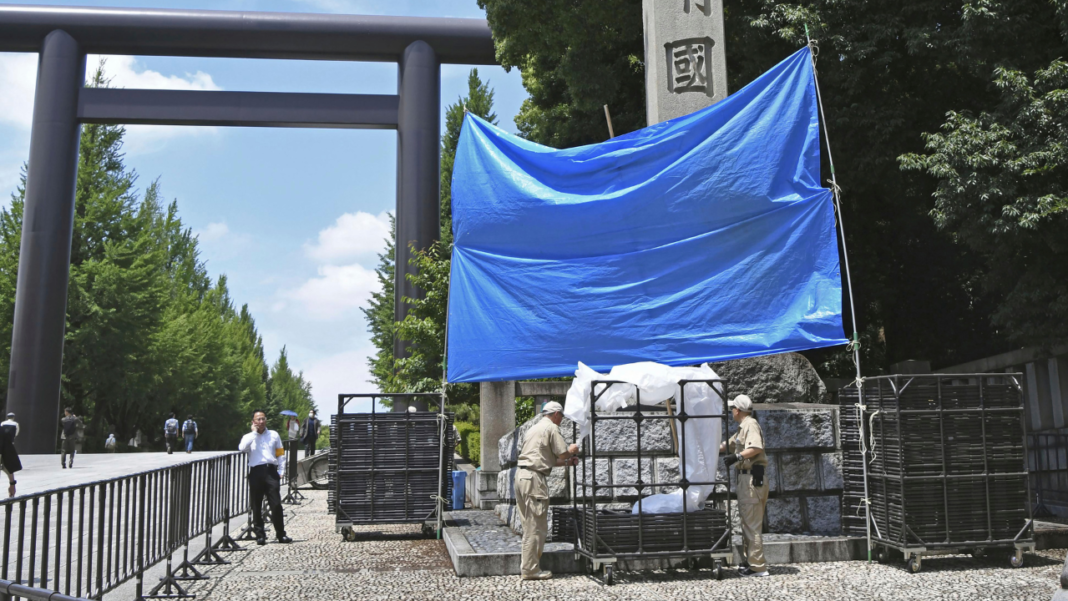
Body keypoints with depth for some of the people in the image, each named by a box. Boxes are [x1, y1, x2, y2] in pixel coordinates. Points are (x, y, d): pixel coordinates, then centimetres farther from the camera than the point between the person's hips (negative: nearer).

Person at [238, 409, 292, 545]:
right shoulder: (249, 437, 13)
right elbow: (242, 448, -10)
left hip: (271, 471, 0)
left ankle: (281, 534, -1)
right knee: (256, 506, 2)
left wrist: (281, 470, 5)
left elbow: (281, 454, 16)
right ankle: (260, 535, 9)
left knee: (276, 504, -6)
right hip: (256, 472, 0)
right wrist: (254, 432, -3)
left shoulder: (274, 435, 17)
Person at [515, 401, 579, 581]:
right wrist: (572, 450, 14)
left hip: (521, 474, 9)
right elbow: (563, 453, -8)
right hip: (534, 478, -9)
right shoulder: (552, 428, -3)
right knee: (536, 526, -5)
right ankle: (531, 569, -2)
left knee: (529, 524, 14)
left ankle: (528, 565, 19)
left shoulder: (534, 428, 25)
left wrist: (567, 462, 25)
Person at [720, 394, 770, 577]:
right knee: (747, 522, 16)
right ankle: (749, 560, 24)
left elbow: (756, 447, -28)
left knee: (752, 523, -9)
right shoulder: (743, 427, 21)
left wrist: (737, 456, -32)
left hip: (752, 478, -11)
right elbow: (728, 445, 34)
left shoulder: (750, 424, -11)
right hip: (746, 478, 11)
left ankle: (757, 566, -7)